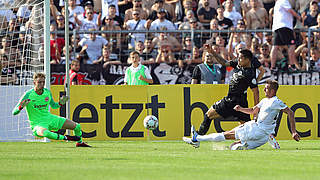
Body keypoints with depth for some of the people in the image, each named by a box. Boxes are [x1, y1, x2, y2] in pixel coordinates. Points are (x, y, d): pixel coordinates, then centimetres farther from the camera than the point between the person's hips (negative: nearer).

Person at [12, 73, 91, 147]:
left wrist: (60, 103, -4)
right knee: (44, 132, -44)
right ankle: (65, 138, -24)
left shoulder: (47, 92, -3)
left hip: (49, 118, 6)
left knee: (77, 126, 3)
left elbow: (53, 106, 18)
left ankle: (80, 142, 32)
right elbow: (14, 112, -17)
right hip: (38, 124, -6)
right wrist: (21, 106, -39)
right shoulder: (28, 95, -18)